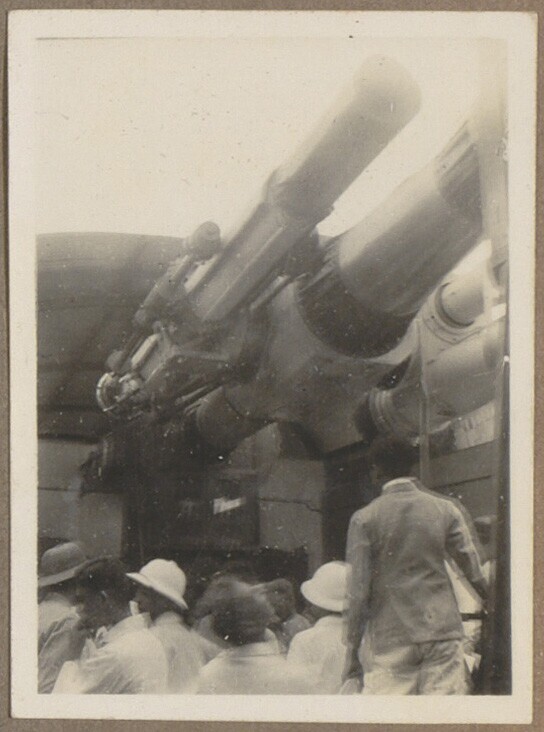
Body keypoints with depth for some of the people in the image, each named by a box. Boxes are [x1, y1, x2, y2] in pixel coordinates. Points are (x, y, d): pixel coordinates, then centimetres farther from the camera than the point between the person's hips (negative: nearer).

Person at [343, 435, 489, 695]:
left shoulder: (364, 519, -3)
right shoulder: (445, 510, 5)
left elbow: (358, 589, -4)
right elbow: (474, 571, 7)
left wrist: (352, 647, 2)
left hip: (389, 637, -2)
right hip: (442, 631, 2)